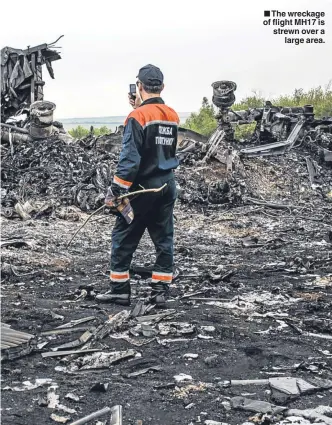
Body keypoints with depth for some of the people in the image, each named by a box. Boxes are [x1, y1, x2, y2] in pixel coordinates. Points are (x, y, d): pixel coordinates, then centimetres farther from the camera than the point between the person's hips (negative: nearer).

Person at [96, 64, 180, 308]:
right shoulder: (173, 115, 7)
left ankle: (119, 290, 11)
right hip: (167, 185, 6)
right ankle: (161, 292, 10)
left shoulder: (138, 116, -13)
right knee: (164, 239, 7)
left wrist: (116, 191, -14)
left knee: (124, 239, 5)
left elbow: (130, 158, -18)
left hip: (143, 186, -6)